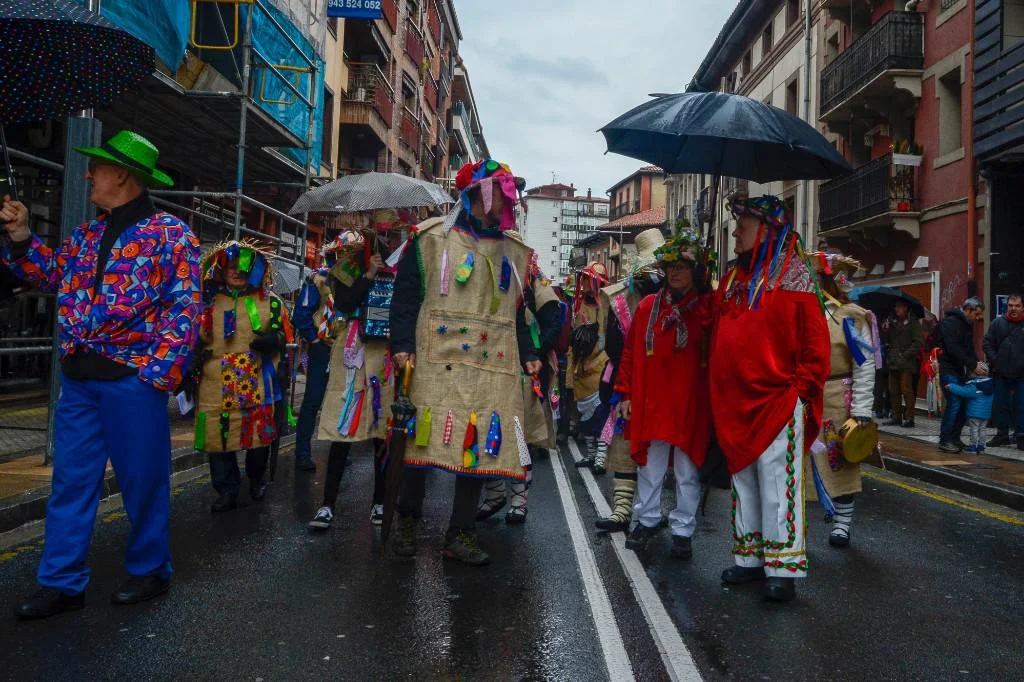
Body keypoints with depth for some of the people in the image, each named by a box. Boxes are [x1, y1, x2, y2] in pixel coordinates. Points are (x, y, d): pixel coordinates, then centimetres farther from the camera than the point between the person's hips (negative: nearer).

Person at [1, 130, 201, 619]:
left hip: (133, 379, -6)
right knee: (70, 481, 10)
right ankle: (62, 582, 20)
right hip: (78, 379, 7)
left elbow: (184, 309, -12)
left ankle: (150, 570, 22)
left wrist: (159, 373, -18)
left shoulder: (170, 234, -6)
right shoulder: (87, 235, 16)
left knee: (143, 481, 5)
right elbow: (52, 277, 23)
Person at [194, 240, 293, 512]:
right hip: (216, 383, 1)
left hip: (256, 382, -1)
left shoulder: (269, 300, 8)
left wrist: (273, 340, -12)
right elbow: (196, 337, 20)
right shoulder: (209, 301, 12)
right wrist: (197, 354, 1)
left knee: (259, 432, 5)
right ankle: (227, 490, 14)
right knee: (218, 435, 1)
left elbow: (284, 333, 9)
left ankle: (257, 479, 29)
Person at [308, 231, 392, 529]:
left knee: (385, 432, 6)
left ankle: (379, 502, 16)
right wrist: (369, 275, -11)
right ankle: (328, 504, 3)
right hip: (354, 356, -1)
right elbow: (344, 305, -10)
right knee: (343, 430, -4)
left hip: (388, 356, 2)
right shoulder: (348, 269, 7)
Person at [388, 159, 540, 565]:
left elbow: (517, 311, 21)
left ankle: (460, 535, 15)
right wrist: (402, 345, -9)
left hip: (493, 366, 4)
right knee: (422, 438, 0)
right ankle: (407, 520, 22)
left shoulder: (515, 251, 17)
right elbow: (406, 295, 0)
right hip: (437, 361, -4)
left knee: (480, 446, 2)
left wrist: (528, 355, 10)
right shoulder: (432, 238, 2)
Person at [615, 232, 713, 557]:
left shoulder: (708, 308, -3)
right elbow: (631, 352, 5)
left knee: (687, 468, 8)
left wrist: (714, 396, -11)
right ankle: (647, 519, 30)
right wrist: (625, 393, 3)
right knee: (650, 463, 13)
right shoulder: (648, 306, 4)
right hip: (651, 400, 2)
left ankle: (682, 530, 21)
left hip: (690, 402, -2)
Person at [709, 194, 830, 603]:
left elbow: (816, 345, -7)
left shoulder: (793, 279, -6)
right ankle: (749, 558, 25)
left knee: (777, 486, -3)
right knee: (744, 484, 14)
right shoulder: (733, 280, 13)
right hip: (734, 405, 7)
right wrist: (720, 393, 12)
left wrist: (800, 390, -10)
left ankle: (783, 568, 7)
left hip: (778, 404, -7)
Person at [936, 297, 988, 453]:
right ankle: (945, 440, -5)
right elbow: (953, 349, -22)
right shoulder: (950, 322, -14)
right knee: (954, 402, -12)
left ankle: (954, 438, 15)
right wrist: (973, 365, -21)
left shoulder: (967, 324, 15)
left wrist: (977, 362, -2)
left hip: (960, 369, 9)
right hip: (948, 368, -9)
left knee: (965, 403, 6)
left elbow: (969, 348, 17)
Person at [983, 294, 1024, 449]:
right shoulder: (998, 323, 3)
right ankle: (1002, 435, 20)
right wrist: (994, 361, -6)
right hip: (1001, 373, 2)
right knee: (1001, 405, 10)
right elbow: (988, 344, 5)